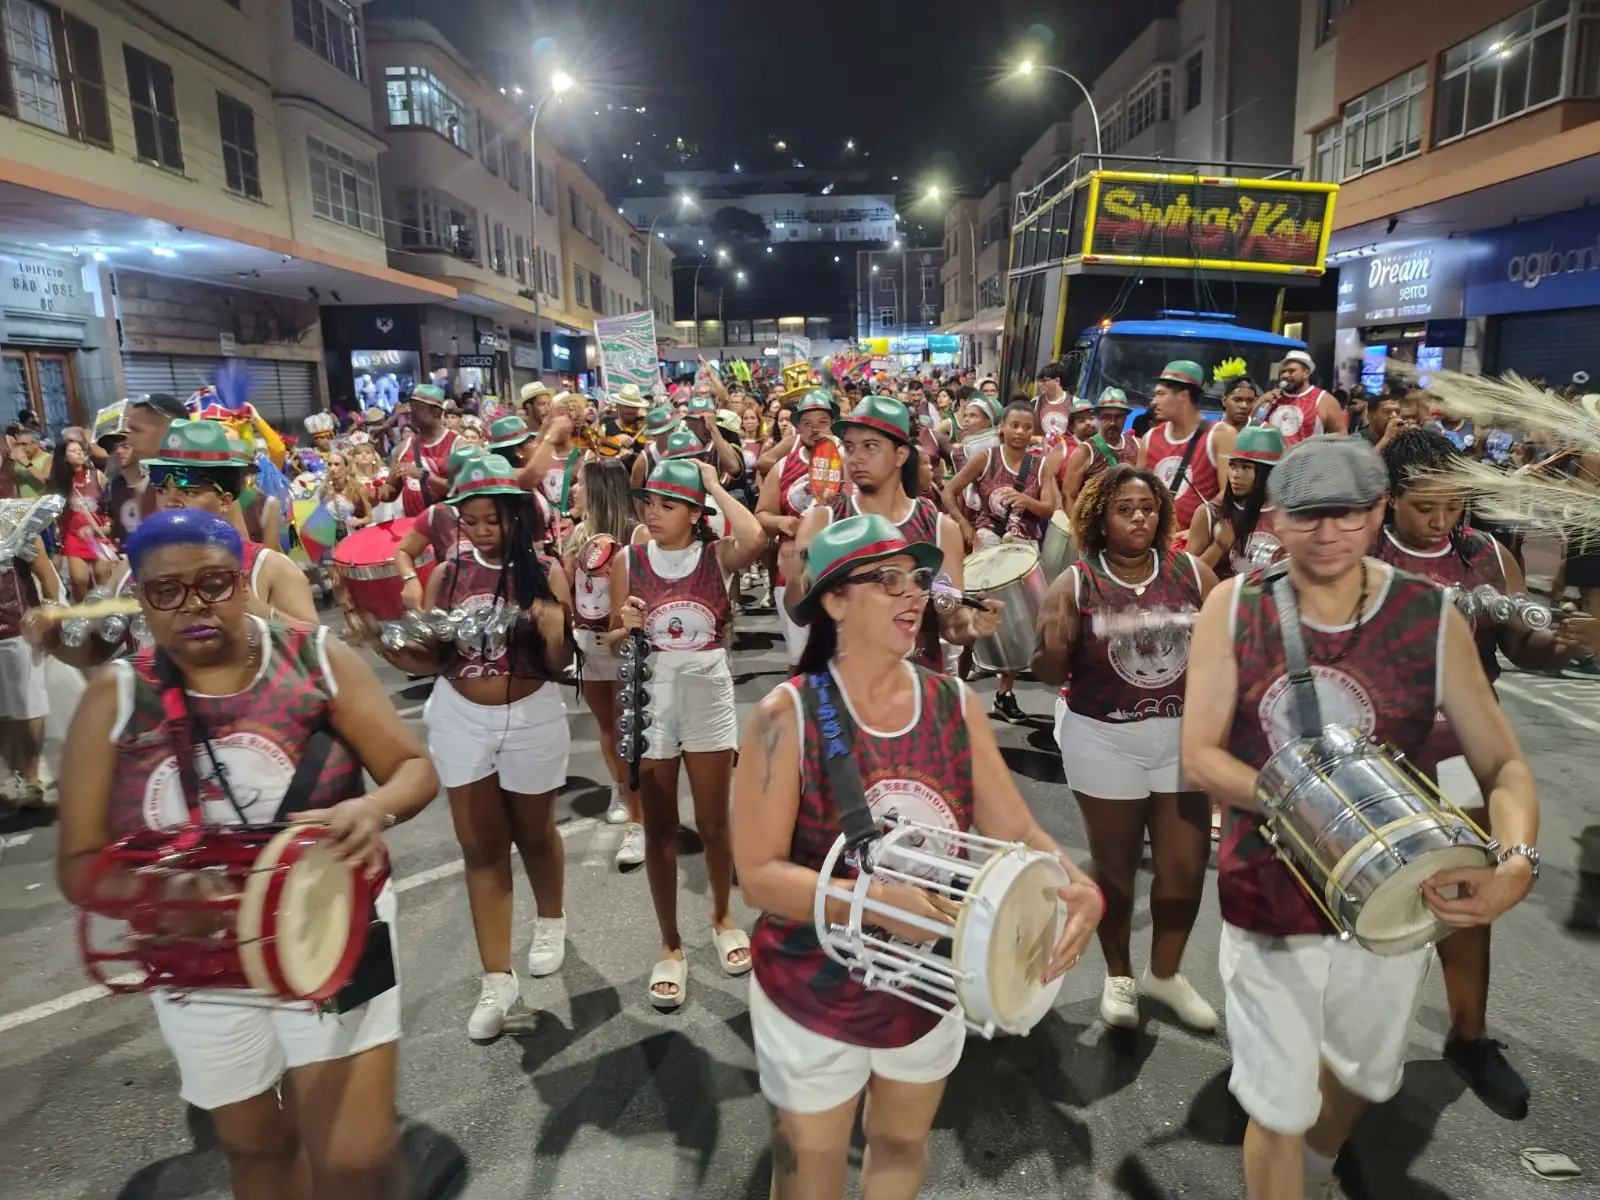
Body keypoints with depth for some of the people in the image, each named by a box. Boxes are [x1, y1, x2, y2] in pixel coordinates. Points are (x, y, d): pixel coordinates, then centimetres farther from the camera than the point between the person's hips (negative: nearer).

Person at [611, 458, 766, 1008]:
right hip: (650, 700, 1)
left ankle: (722, 918, 38)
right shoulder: (629, 560, -2)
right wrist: (628, 627, -19)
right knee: (659, 829, 9)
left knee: (713, 823, 12)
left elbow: (755, 538, -30)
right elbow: (612, 643, 4)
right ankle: (670, 946, 25)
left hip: (708, 697, 0)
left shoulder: (717, 555, -5)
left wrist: (715, 487, -16)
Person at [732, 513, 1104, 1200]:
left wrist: (1077, 888, -28)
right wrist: (876, 899, -35)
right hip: (814, 994, -4)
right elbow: (758, 874, -22)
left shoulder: (956, 705, -7)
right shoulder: (789, 714, -20)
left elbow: (1013, 830, -8)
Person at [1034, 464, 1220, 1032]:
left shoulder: (1192, 572, -1)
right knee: (1115, 862, 13)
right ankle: (1118, 975, 34)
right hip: (1103, 740, -2)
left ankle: (1165, 972, 32)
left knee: (1187, 862, 7)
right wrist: (1055, 642, -26)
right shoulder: (1075, 583, -7)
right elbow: (1051, 674, -6)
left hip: (1185, 734, 2)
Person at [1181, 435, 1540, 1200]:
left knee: (1366, 1074, 27)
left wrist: (1517, 862, -27)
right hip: (1268, 898, -2)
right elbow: (1200, 758, -13)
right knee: (1278, 1105, 9)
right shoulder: (1233, 606, -11)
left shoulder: (1432, 619, -10)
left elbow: (1503, 766, -8)